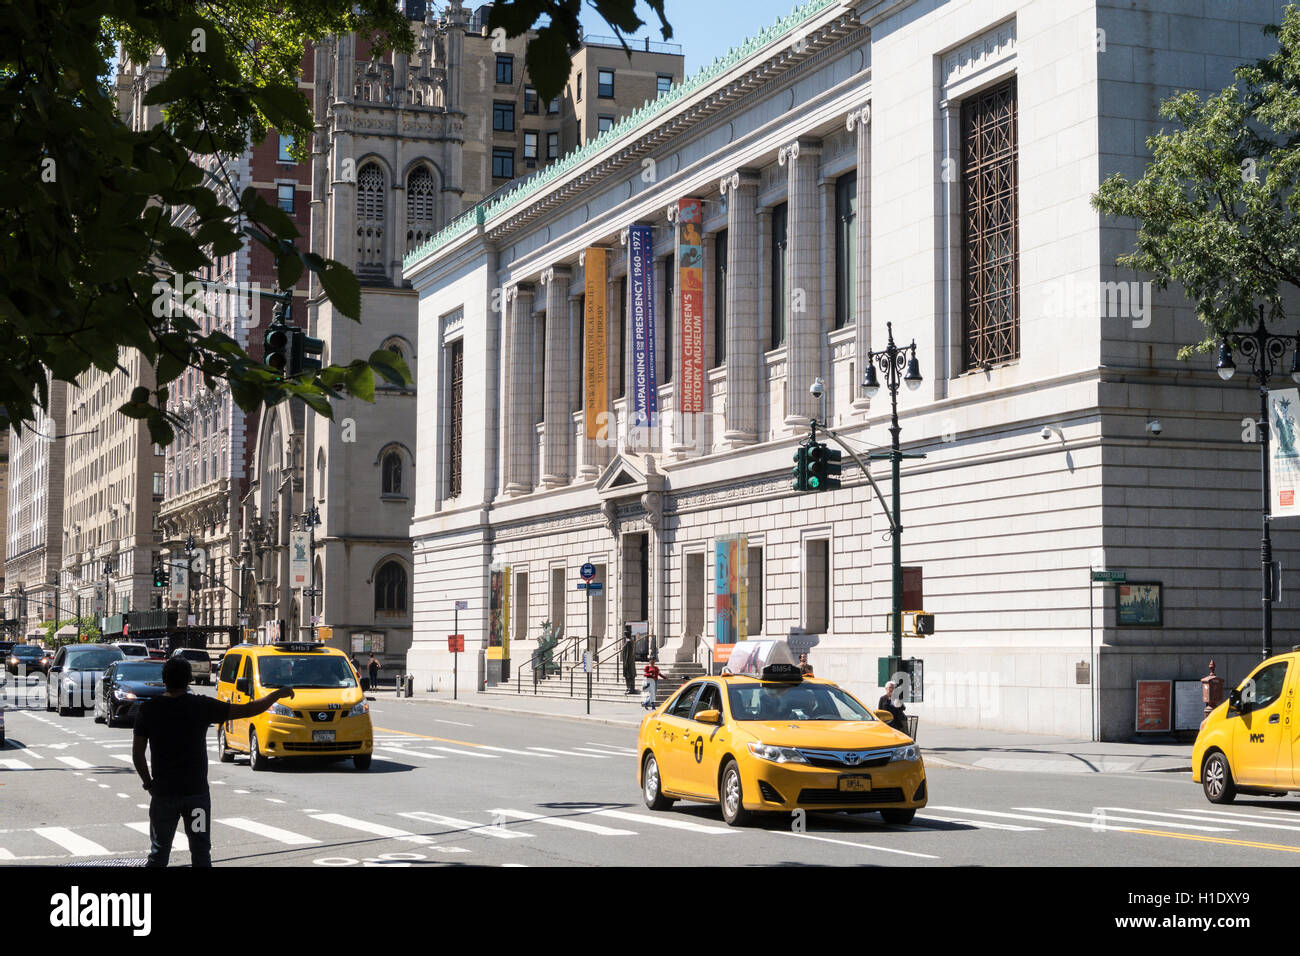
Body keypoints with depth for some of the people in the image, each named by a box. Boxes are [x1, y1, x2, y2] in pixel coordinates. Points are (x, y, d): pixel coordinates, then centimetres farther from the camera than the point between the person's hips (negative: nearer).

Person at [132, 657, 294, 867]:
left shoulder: (149, 709, -2)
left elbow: (137, 753, -1)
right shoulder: (202, 706, -7)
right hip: (196, 792, -1)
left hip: (163, 793, 1)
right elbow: (249, 710, -4)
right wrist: (277, 694, 9)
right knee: (201, 853, 6)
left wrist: (148, 784, 11)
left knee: (159, 852, 10)